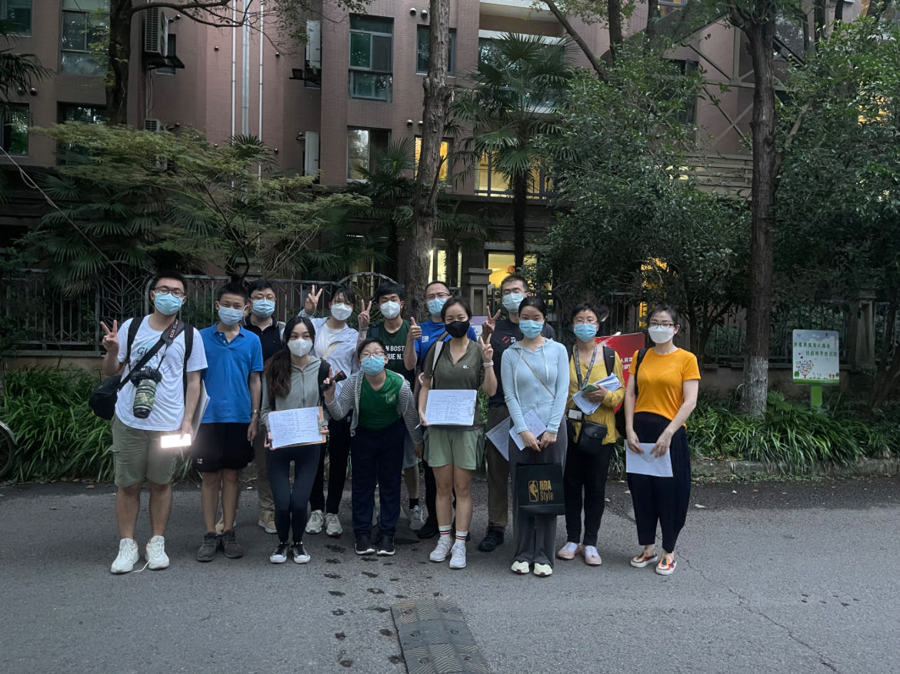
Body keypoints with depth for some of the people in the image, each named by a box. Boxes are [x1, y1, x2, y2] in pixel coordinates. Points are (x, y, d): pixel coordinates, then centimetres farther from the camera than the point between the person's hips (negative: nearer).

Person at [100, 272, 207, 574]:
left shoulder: (190, 335, 1)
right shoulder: (131, 327, 2)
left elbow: (193, 381, 4)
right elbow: (110, 371, 7)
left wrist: (187, 421, -3)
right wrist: (112, 351, -15)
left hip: (168, 424, 0)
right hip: (129, 422, 1)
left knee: (160, 483, 9)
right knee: (127, 484, 6)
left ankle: (156, 543, 23)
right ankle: (127, 546, 20)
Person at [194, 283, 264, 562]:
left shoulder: (252, 340, 5)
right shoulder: (202, 337, 2)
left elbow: (254, 381, 7)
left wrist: (255, 417, 2)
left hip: (239, 418, 1)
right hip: (209, 417, -1)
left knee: (231, 476, 9)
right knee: (210, 477, 5)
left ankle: (228, 534, 18)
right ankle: (210, 536, 15)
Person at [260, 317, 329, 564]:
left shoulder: (321, 369, 0)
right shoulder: (274, 368, -1)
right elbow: (266, 408, 4)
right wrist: (271, 432, -12)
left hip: (309, 443, 0)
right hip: (278, 443, 0)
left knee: (299, 502, -6)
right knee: (282, 502, -5)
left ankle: (298, 542, 24)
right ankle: (282, 542, 26)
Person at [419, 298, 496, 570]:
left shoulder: (479, 350, 1)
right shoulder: (436, 350, 8)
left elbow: (490, 391, -2)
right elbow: (426, 385, 12)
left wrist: (488, 363, -15)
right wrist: (421, 410, -3)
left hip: (467, 425, -2)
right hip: (438, 425, 2)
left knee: (462, 488, 1)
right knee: (443, 486, 8)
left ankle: (460, 544, 9)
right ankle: (444, 539, 20)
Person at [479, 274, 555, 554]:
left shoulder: (544, 330, 8)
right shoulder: (496, 329, 10)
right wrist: (486, 336, -12)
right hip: (500, 407, 1)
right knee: (497, 467, 4)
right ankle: (495, 528, 14)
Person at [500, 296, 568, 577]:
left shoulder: (557, 350, 5)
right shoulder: (510, 354, 6)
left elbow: (562, 391, 0)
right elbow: (510, 396, 1)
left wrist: (552, 430, -7)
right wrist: (523, 431, -8)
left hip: (552, 430, 0)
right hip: (521, 430, 0)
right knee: (522, 492, 3)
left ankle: (543, 556, 11)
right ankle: (523, 554, 13)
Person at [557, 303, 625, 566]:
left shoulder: (610, 355, 6)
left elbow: (622, 390, 6)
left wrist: (607, 396, -14)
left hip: (600, 431, 0)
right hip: (570, 428, 0)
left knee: (596, 487, 5)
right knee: (571, 485, 6)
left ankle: (590, 543, 16)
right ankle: (573, 540, 19)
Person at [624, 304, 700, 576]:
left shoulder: (686, 359, -2)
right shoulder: (640, 357, 9)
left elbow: (690, 402, -8)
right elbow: (630, 394, 5)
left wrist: (667, 434, -16)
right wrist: (630, 429, -7)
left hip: (669, 432, -3)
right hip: (640, 431, 4)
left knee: (670, 491, 2)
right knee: (641, 490, 9)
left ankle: (669, 552, 19)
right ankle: (648, 548, 24)